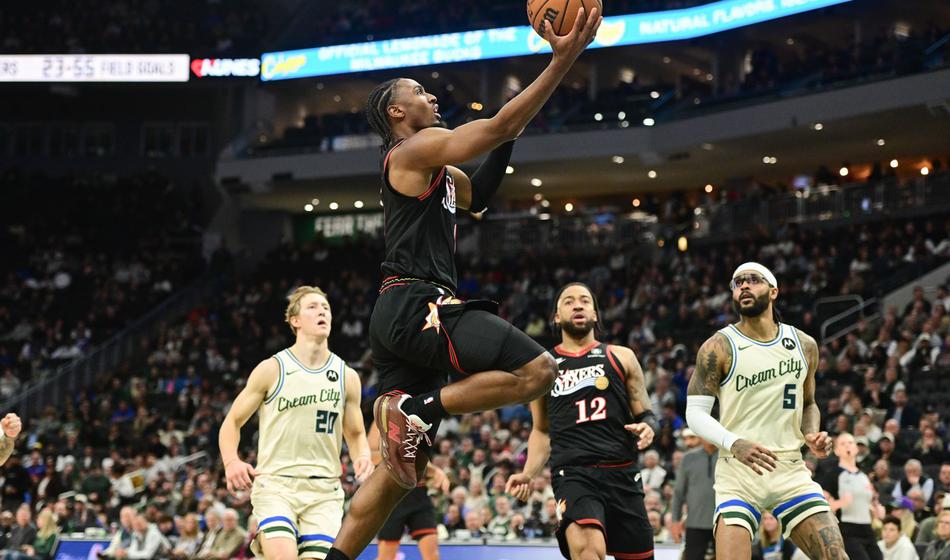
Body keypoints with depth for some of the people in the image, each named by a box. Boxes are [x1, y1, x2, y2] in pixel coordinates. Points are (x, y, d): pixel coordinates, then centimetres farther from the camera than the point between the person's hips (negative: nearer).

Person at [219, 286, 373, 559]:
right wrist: (231, 462, -14)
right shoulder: (272, 369, -1)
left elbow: (356, 434, 19)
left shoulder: (346, 376, 8)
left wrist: (362, 457, -4)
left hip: (324, 490, 3)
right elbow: (232, 422, 5)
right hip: (275, 484, -3)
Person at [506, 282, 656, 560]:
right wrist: (528, 474, 6)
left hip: (622, 472, 2)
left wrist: (647, 427, -10)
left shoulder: (621, 357, 14)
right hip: (573, 473, -2)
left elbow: (645, 414, 14)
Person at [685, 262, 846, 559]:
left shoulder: (804, 345, 9)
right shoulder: (719, 347, -4)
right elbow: (695, 412, -7)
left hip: (790, 470, 4)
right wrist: (734, 444, -25)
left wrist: (811, 436, 1)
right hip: (738, 471, -4)